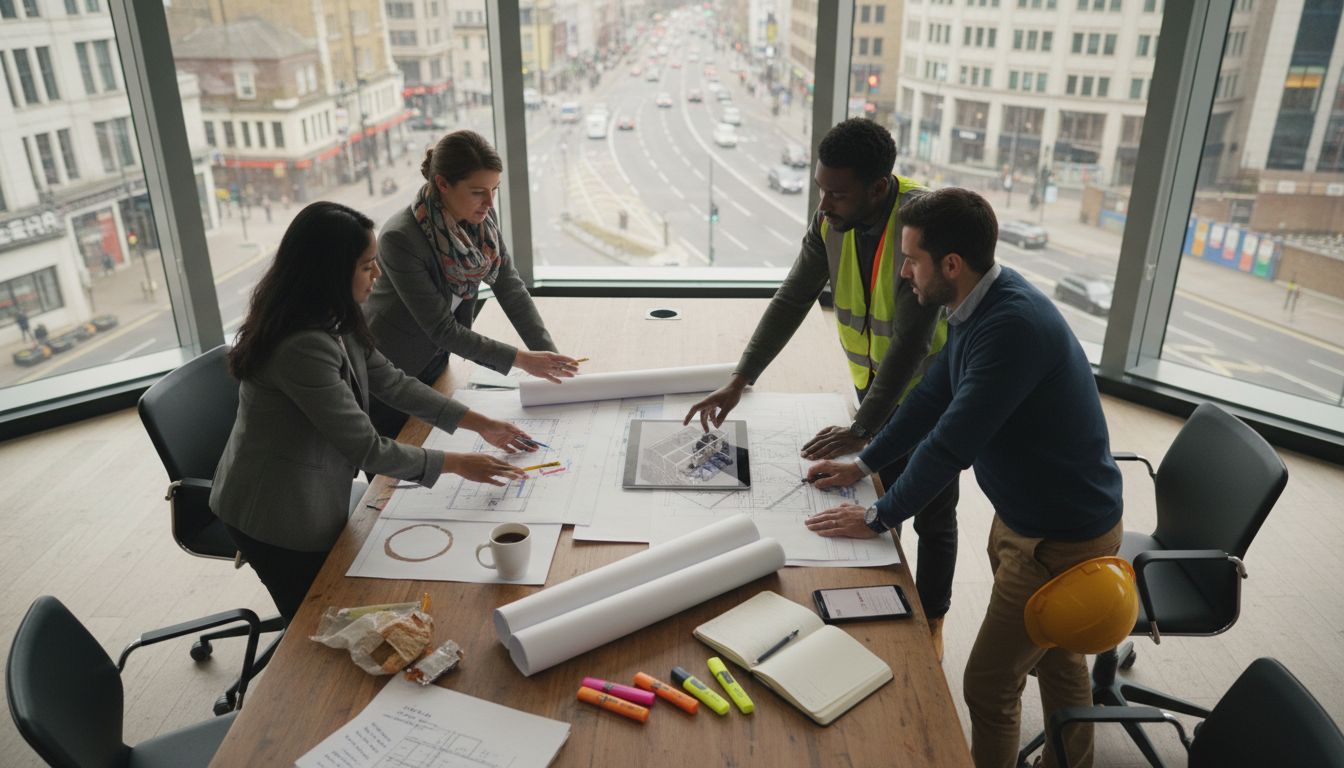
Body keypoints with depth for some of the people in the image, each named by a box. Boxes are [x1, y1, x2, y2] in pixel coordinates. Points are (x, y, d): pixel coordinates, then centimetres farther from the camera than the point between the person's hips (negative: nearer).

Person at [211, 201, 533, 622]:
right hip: (277, 516, -8)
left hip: (309, 499, 9)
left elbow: (391, 382, 5)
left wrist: (481, 424, 3)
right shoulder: (303, 346, -33)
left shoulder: (334, 322, -3)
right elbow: (366, 448, -27)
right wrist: (457, 464, -17)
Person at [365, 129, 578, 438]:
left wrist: (551, 358, -15)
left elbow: (510, 288, -7)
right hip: (384, 374, -6)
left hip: (434, 363, 6)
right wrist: (521, 360, -27)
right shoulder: (400, 238, -30)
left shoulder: (484, 217, -12)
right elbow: (441, 329, -27)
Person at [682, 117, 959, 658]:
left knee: (933, 517, 12)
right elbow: (792, 301, -8)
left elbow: (912, 340, -33)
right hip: (875, 385, 5)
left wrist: (862, 430, -31)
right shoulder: (830, 220, -12)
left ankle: (931, 622, 34)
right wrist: (740, 381, -14)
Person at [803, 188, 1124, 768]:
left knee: (989, 685, 4)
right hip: (1024, 516, 9)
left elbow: (953, 440, -31)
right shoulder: (978, 306, -2)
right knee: (1057, 659, 27)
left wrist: (880, 517, -19)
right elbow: (931, 398, 9)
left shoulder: (1013, 324, -32)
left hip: (1062, 539, -9)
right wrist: (864, 464, 10)